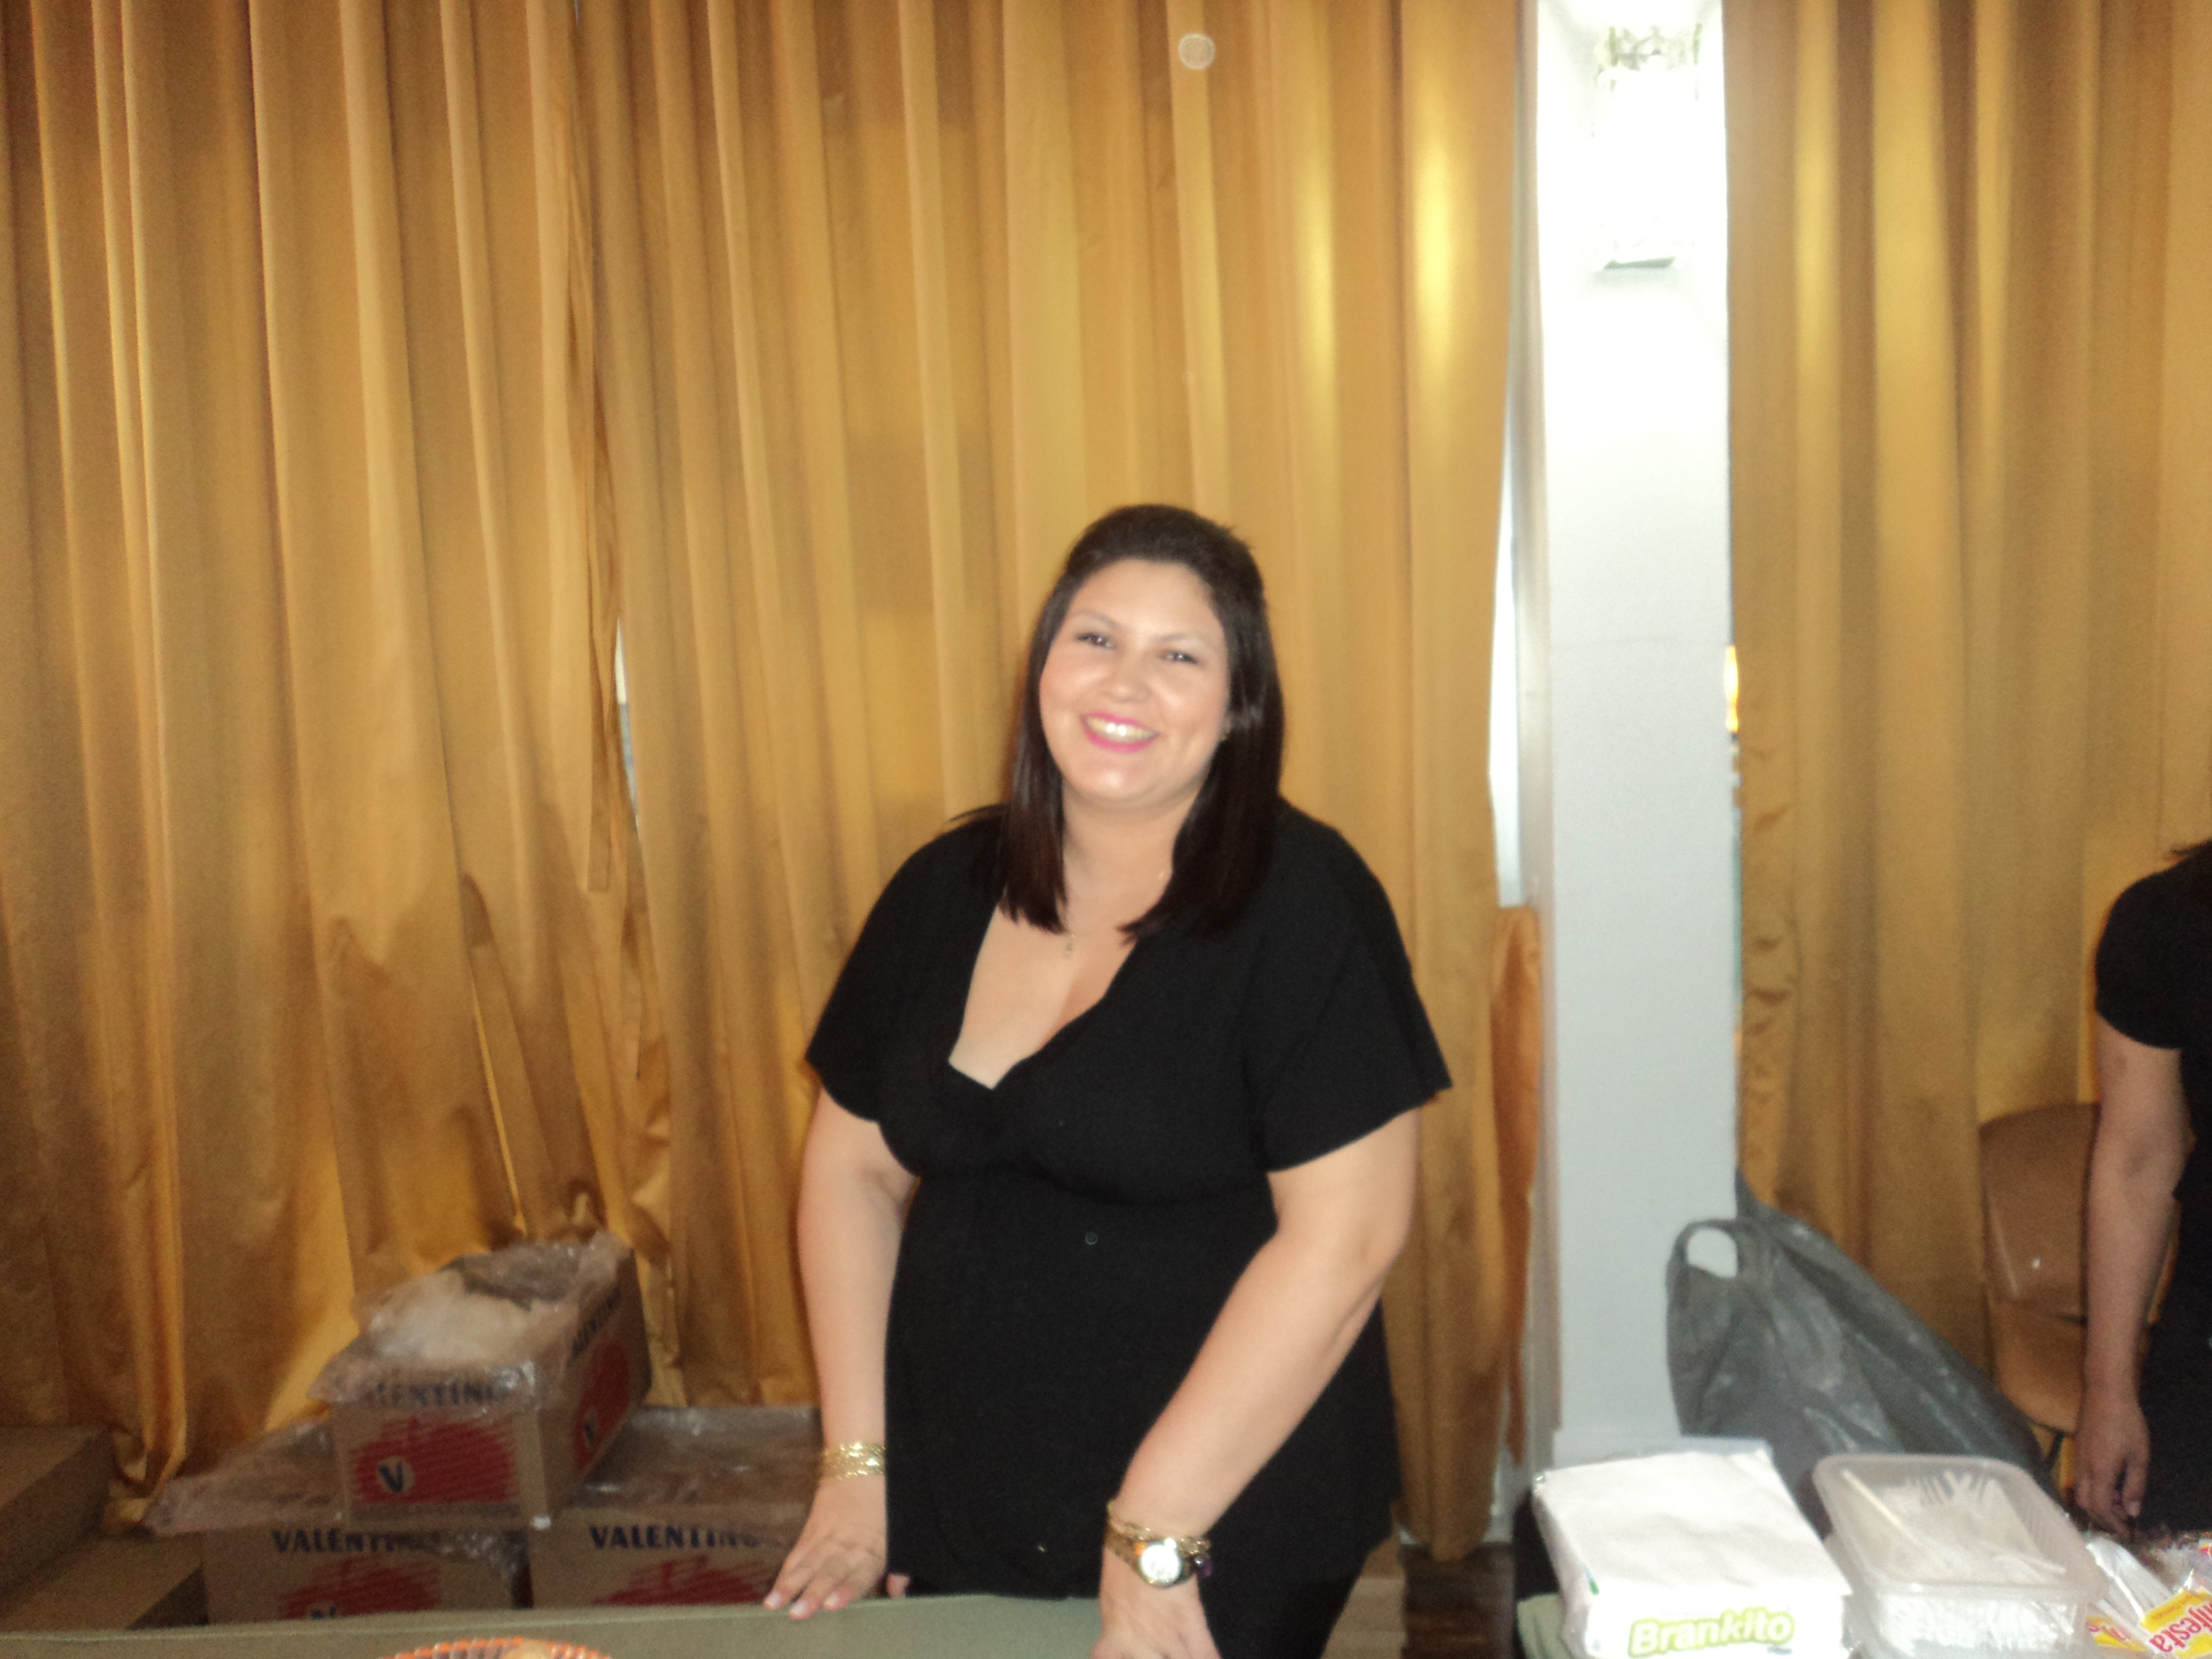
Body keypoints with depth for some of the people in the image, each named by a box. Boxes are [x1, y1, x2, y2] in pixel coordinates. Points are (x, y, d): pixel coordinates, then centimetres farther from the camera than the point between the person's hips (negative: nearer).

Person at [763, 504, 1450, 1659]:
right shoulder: (947, 888, 0)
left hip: (1225, 1529, -4)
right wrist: (855, 1459, 1)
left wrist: (1156, 1532, -17)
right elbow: (854, 1166, 6)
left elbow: (1345, 1234, -20)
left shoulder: (1300, 901, -16)